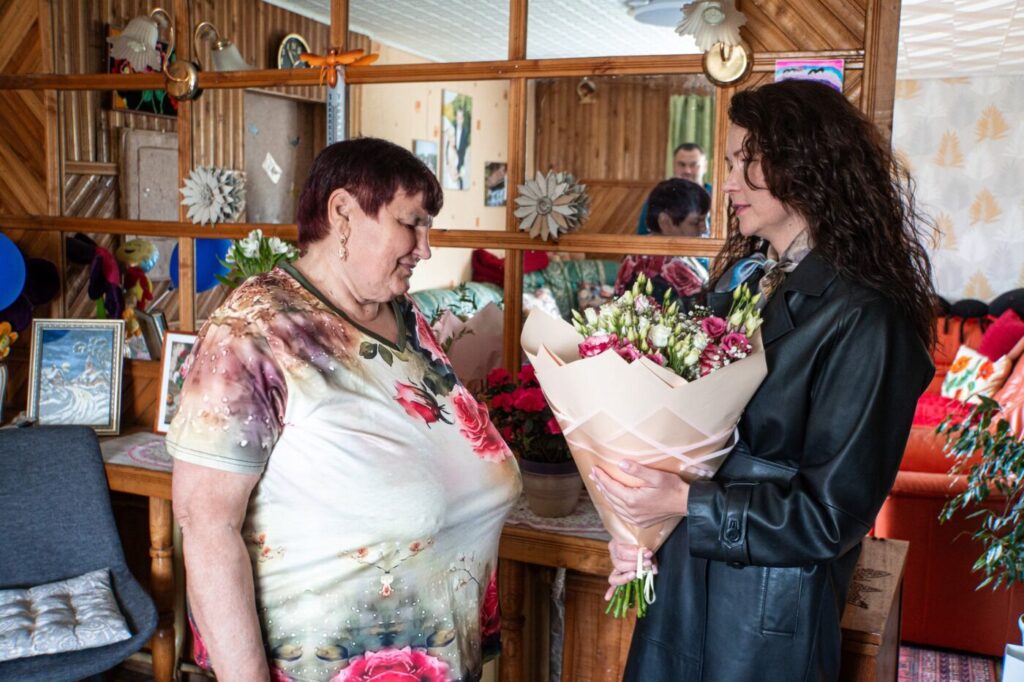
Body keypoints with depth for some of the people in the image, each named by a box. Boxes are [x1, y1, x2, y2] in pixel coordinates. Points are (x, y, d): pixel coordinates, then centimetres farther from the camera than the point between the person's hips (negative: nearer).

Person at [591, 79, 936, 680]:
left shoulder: (863, 319, -18)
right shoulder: (739, 280, 5)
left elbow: (834, 512, -18)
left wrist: (686, 503, -22)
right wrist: (639, 532, -4)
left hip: (770, 607, -6)